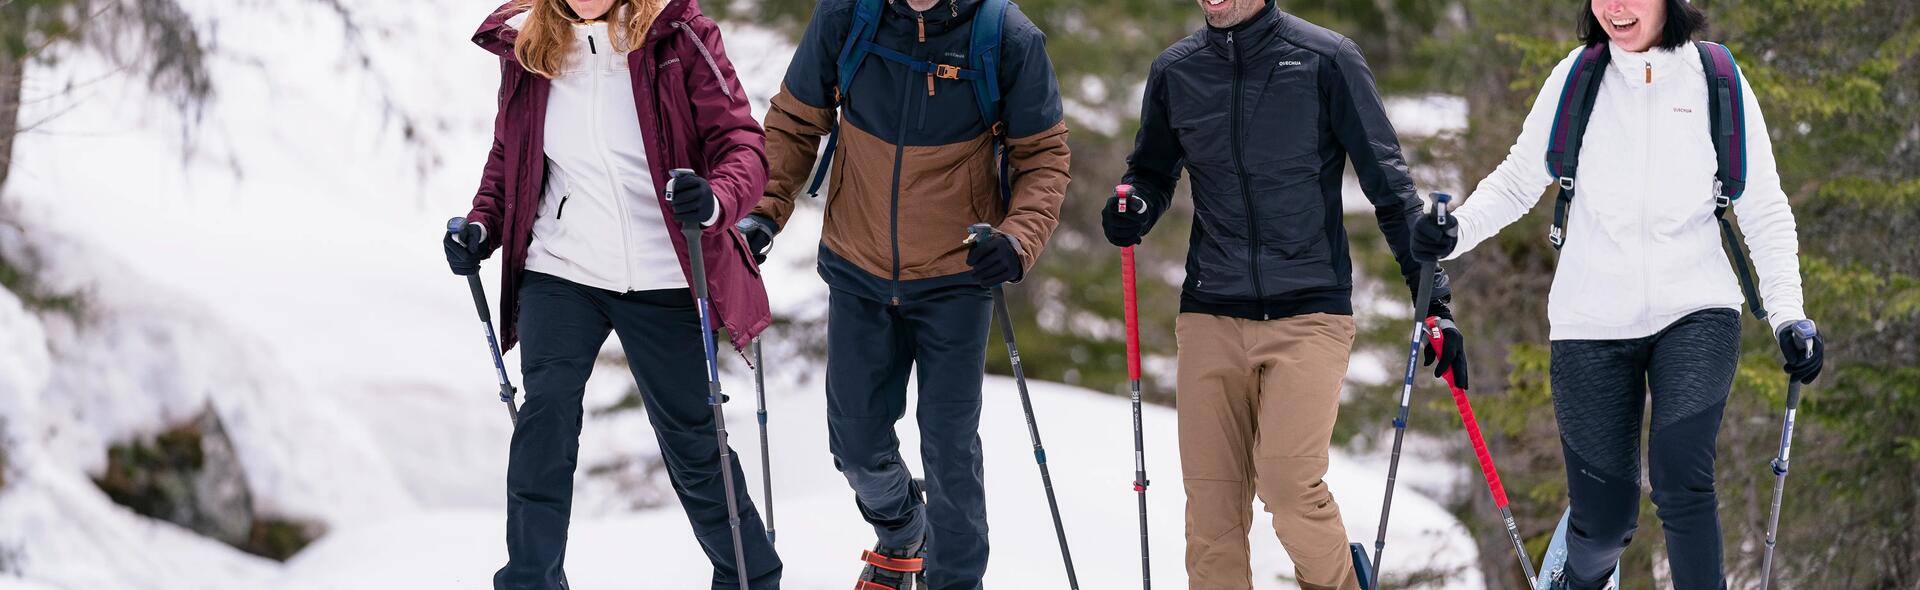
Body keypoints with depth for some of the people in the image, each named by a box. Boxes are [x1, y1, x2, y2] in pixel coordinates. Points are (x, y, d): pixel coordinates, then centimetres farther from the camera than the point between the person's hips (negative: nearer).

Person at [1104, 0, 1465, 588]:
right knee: (1212, 503, -2)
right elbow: (1154, 174, 23)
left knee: (1289, 481, -18)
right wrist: (1134, 210, -2)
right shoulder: (1174, 71, 8)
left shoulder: (1325, 59, -2)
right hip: (1211, 316, 3)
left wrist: (1434, 301, -2)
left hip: (1309, 312, -3)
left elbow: (1389, 183, 1)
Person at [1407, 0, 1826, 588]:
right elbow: (1518, 180, 8)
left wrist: (1788, 312, -5)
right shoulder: (1576, 79, 1)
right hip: (1592, 322, 1)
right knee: (1604, 517, 4)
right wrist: (1458, 231, -11)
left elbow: (1764, 210, 4)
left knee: (1681, 477, -25)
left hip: (1695, 313, -1)